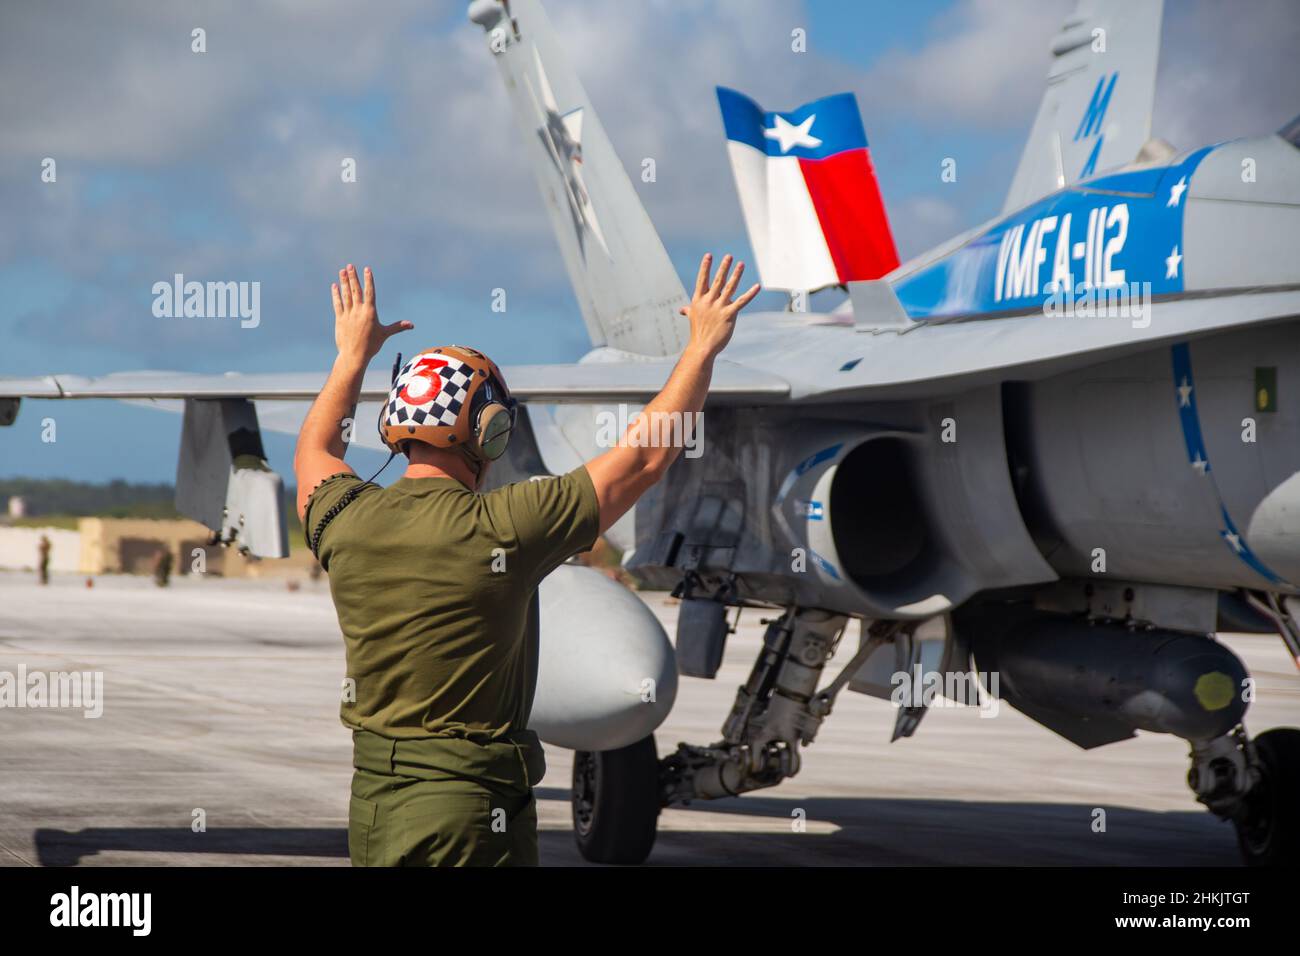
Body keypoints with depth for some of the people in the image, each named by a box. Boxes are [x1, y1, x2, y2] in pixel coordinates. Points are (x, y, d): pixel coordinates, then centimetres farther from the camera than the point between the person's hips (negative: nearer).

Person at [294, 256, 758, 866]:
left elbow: (313, 453, 27)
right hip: (467, 813, -6)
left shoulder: (346, 522, 0)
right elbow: (645, 457, -5)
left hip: (369, 802, 6)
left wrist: (353, 355, 39)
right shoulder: (501, 528, -15)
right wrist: (702, 346, 6)